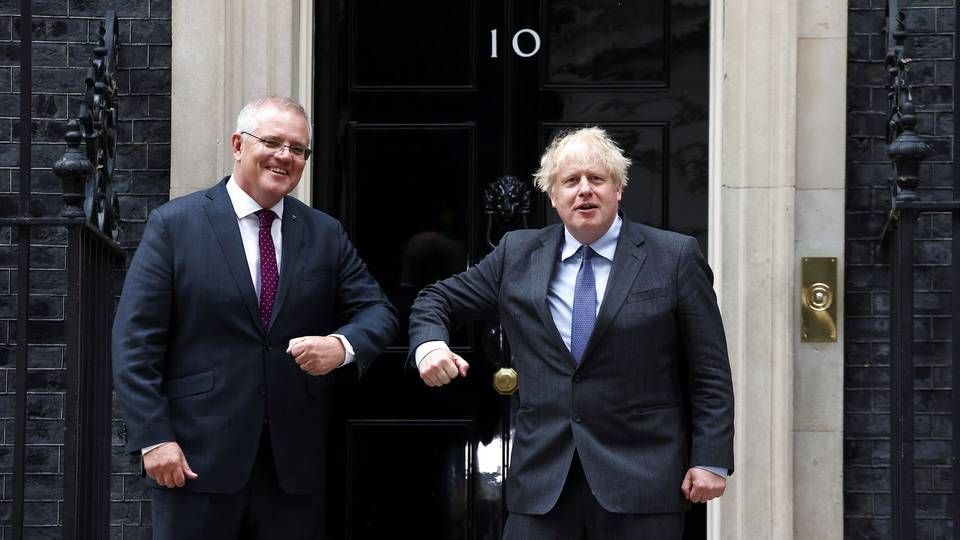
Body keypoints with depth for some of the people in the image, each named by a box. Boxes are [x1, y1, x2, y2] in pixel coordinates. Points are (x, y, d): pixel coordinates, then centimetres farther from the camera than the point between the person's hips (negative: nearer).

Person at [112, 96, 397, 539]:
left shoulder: (325, 234, 11)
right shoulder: (174, 224, 0)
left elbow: (377, 311, 11)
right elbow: (136, 340, -4)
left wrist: (343, 345, -13)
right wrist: (153, 437, -12)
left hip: (295, 458, 3)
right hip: (197, 455, -3)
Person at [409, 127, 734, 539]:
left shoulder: (675, 258, 2)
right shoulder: (517, 254, 10)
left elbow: (710, 372, 2)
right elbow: (437, 301, 19)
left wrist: (710, 460, -5)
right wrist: (428, 346, -3)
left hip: (640, 478, -2)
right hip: (542, 479, 2)